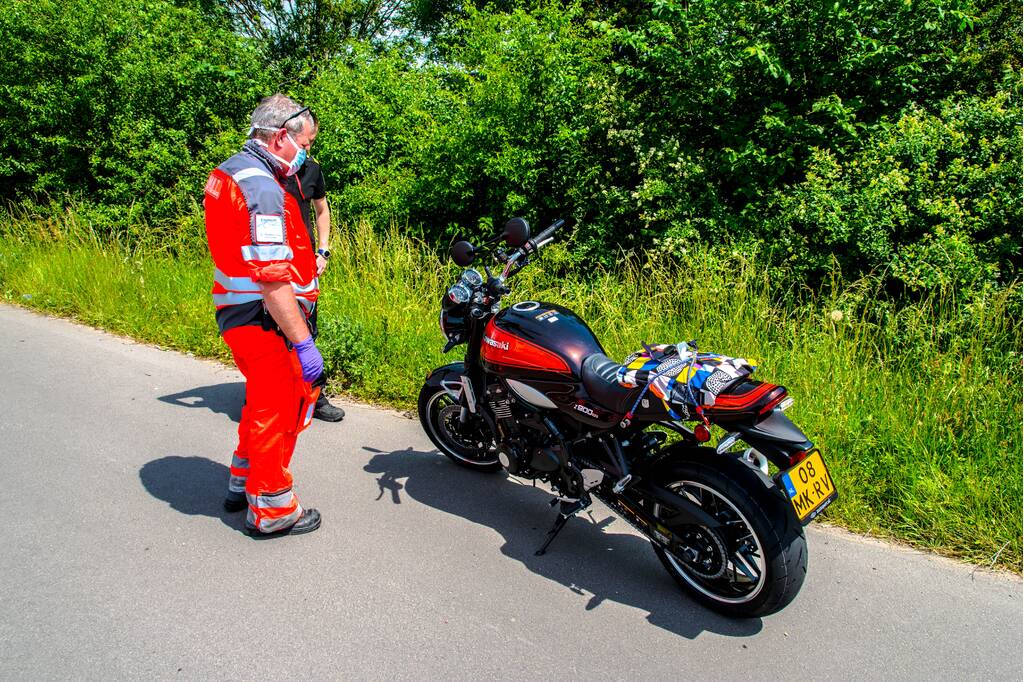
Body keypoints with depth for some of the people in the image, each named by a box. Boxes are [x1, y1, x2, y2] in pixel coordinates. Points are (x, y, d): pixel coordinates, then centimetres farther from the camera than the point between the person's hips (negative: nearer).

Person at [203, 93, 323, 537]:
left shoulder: (226, 173, 12)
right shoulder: (262, 189, -22)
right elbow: (272, 280, -27)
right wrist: (303, 342, -25)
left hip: (236, 314, 10)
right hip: (264, 320, -10)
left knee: (262, 403, 25)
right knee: (279, 412, 3)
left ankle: (243, 483, 41)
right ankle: (271, 511, 18)